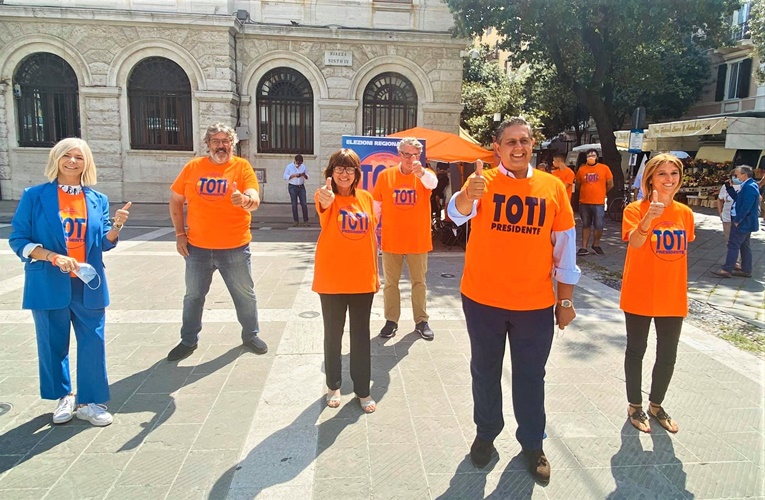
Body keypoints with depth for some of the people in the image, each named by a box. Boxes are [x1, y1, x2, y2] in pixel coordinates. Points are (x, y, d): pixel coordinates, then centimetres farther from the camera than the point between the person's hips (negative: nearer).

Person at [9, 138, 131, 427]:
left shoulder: (98, 200, 5)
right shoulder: (35, 196, -3)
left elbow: (104, 244, 5)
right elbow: (18, 240, -4)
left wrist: (116, 226, -15)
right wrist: (54, 257, -18)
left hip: (88, 284, 2)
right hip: (49, 284, -2)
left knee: (93, 343, 4)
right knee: (53, 344, 11)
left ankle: (89, 402, 20)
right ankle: (64, 397, 32)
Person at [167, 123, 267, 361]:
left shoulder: (242, 166, -5)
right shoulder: (193, 167, 1)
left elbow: (254, 200, -17)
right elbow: (175, 200, 8)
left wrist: (245, 200, -41)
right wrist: (180, 234, 2)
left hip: (235, 248, -2)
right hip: (197, 247, 2)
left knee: (245, 294, 11)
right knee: (193, 296, 14)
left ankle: (251, 335, 31)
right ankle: (188, 341, 32)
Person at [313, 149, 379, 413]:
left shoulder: (366, 198, 4)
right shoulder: (327, 197, -9)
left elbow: (372, 237, 11)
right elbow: (323, 207, -35)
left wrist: (375, 272, 11)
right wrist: (325, 200, -58)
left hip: (362, 279, 3)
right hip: (332, 279, -3)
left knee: (361, 335, 11)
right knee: (333, 334, 11)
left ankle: (362, 390, 25)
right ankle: (333, 385, 30)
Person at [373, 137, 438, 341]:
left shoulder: (424, 175, -3)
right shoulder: (385, 175, 0)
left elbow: (433, 183, -28)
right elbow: (376, 206, 5)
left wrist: (421, 172, -49)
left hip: (418, 239, 0)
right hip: (391, 239, 1)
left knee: (419, 282, 10)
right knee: (390, 282, 9)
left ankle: (421, 321, 22)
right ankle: (391, 321, 22)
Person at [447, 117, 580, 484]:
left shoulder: (553, 187, 0)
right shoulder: (482, 181, -5)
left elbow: (564, 246, 5)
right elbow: (457, 213, -26)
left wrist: (566, 299, 6)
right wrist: (468, 195, -49)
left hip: (536, 304, 1)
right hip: (482, 300, -1)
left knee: (531, 376, 14)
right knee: (485, 372, 15)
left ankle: (532, 444, 33)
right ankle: (485, 434, 35)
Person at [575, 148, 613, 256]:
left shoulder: (604, 168, -2)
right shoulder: (581, 169, 2)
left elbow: (610, 184, 7)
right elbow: (578, 185, 14)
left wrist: (600, 192, 15)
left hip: (599, 203, -1)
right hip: (584, 203, 1)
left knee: (599, 226, 2)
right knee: (585, 226, 10)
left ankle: (596, 245, 24)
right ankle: (584, 248, 14)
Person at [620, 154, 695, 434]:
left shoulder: (685, 213, 2)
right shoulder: (636, 209, -12)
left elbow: (682, 253, 13)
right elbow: (634, 241, -32)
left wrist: (684, 292, 15)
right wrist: (649, 217, -50)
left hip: (673, 298, 5)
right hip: (639, 296, -4)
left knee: (668, 355, 14)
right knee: (636, 351, 11)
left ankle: (656, 404, 35)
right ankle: (635, 406, 29)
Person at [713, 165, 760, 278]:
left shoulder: (750, 187, -21)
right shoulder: (747, 186, 11)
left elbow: (746, 207, -25)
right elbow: (737, 198, 19)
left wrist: (737, 220, -20)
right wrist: (729, 187, 9)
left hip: (743, 222, -10)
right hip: (744, 222, 10)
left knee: (733, 245, -7)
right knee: (744, 246, 14)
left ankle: (727, 270, -5)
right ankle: (746, 270, 21)